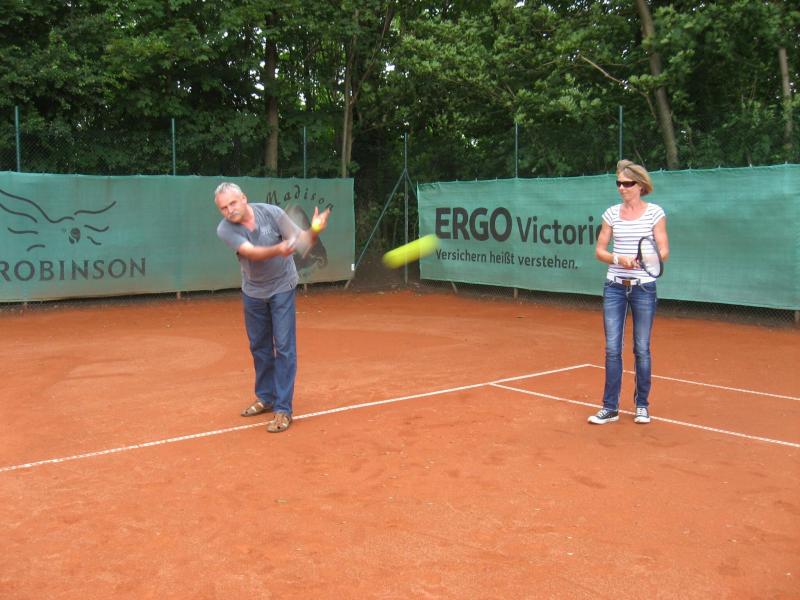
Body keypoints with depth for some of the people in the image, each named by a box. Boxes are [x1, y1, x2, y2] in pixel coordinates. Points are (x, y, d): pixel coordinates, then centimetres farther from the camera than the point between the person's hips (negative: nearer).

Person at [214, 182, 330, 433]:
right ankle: (266, 398, 33)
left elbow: (302, 240, -18)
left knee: (284, 347, -7)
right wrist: (278, 249, -53)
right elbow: (252, 252, -34)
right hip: (253, 292, 3)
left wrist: (314, 230, -41)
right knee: (259, 346, 15)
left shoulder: (272, 213, -19)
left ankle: (283, 409, -3)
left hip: (281, 288, -3)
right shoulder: (225, 229, -18)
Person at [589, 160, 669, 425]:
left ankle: (642, 405, 21)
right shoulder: (612, 213, 5)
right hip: (614, 286, 2)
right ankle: (610, 407, 8)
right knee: (612, 348, 1)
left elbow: (664, 251, -4)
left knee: (642, 349, 6)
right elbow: (599, 251, 6)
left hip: (643, 287, -2)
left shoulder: (655, 212, -2)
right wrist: (619, 259, -14)